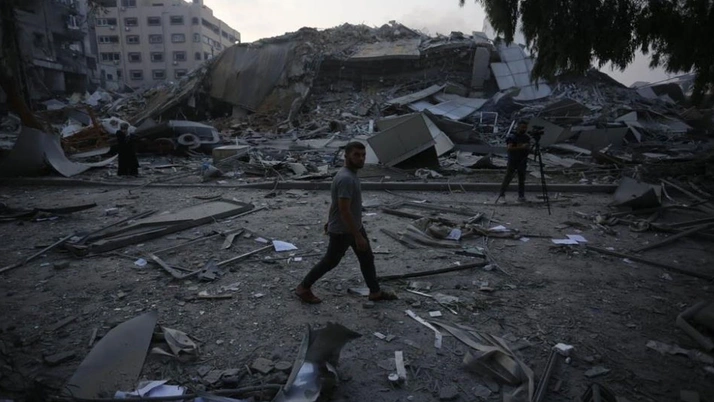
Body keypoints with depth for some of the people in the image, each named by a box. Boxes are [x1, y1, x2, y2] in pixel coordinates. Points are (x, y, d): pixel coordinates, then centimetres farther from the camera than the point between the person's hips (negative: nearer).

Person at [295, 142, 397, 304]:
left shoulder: (349, 174, 4)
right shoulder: (346, 179, -29)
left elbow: (334, 201, 13)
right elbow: (344, 210, -31)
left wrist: (330, 221, 22)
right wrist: (358, 236, -29)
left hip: (355, 226, 9)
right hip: (342, 231, -9)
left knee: (367, 258, 16)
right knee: (330, 261, 7)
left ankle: (375, 292, 30)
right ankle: (303, 288, 24)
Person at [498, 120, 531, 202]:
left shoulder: (527, 138, 10)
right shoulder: (512, 137, -7)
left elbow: (528, 149, 18)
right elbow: (509, 148, -18)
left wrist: (527, 148, -5)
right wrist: (521, 147, -24)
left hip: (522, 162, 5)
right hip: (512, 161, -5)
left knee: (522, 179, 4)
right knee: (508, 177, -4)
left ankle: (521, 196, 9)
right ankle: (502, 194, 5)